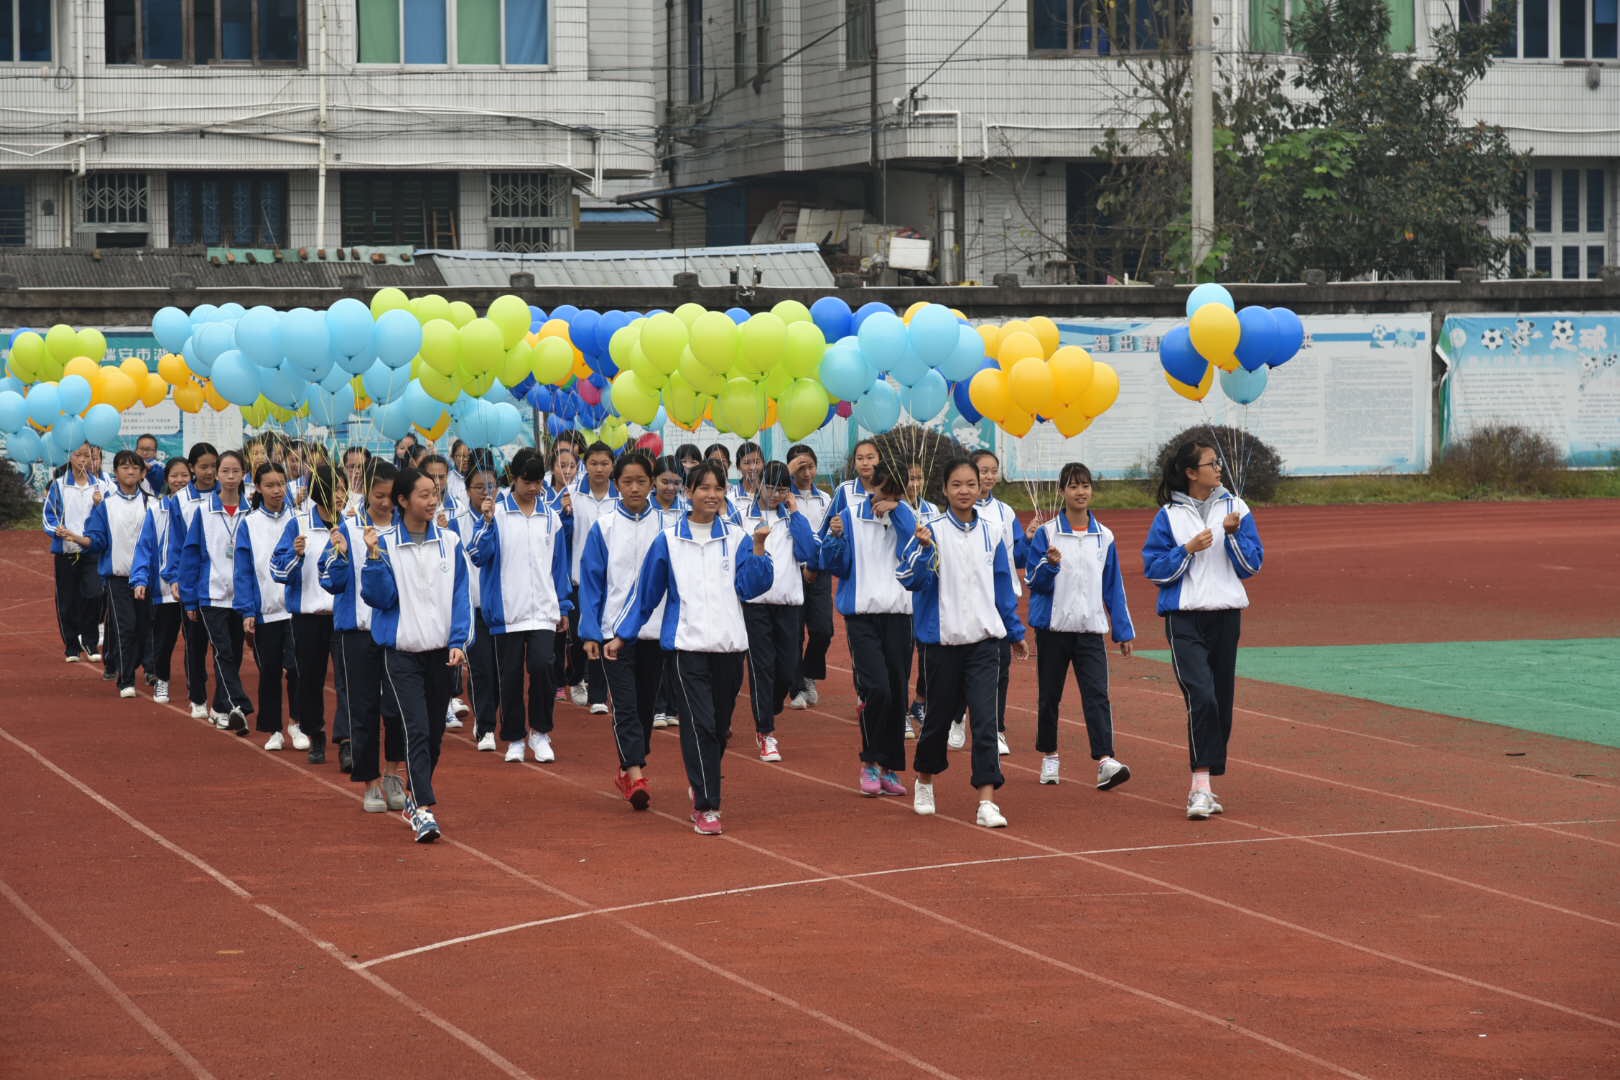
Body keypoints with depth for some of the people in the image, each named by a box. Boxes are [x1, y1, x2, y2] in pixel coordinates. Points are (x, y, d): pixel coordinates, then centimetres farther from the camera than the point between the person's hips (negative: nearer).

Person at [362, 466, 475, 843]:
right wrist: (374, 559, -21)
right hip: (402, 652, -4)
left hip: (441, 652, 4)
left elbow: (460, 596, 6)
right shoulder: (385, 542, -4)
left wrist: (458, 641, -4)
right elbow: (380, 597, -8)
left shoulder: (449, 542, 4)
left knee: (434, 731, 11)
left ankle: (415, 796, 29)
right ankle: (424, 811, -18)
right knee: (417, 730, -13)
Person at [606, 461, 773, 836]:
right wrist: (621, 636, 11)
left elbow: (750, 587, -3)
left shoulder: (735, 537, 6)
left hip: (729, 645, 2)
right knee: (699, 724, -11)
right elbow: (646, 592, 10)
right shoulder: (669, 540, 3)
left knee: (719, 727, 9)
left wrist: (758, 550, -16)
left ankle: (702, 786, 32)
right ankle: (706, 808, -11)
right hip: (687, 645, -2)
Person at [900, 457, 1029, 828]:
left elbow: (1004, 585, 13)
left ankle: (987, 802, -11)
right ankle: (924, 782, 36)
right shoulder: (932, 531, -5)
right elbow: (911, 580, -12)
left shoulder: (992, 533, 4)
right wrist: (923, 548, -28)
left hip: (984, 638, 1)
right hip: (943, 638, -1)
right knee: (939, 714, 11)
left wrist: (1015, 632, 17)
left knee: (985, 718, -9)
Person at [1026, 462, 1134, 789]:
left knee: (1097, 694, -12)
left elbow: (1114, 587, 13)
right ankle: (1049, 757, 25)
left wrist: (1124, 630, 11)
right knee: (1050, 695, 8)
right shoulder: (1046, 533, -1)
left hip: (1091, 629, 1)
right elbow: (1035, 583, -2)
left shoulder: (1104, 537, 7)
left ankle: (1105, 761, -22)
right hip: (1053, 627, -1)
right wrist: (1050, 565, -23)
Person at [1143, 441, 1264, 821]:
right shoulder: (1169, 516, 0)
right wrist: (1188, 550, -14)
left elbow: (1251, 565, 5)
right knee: (1202, 697, -19)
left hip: (1226, 616, 4)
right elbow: (1154, 569, -1)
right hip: (1184, 618, -4)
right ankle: (1201, 785, -19)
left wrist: (1234, 533, -11)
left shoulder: (1234, 507, 6)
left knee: (1222, 701, 6)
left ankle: (1207, 784, 17)